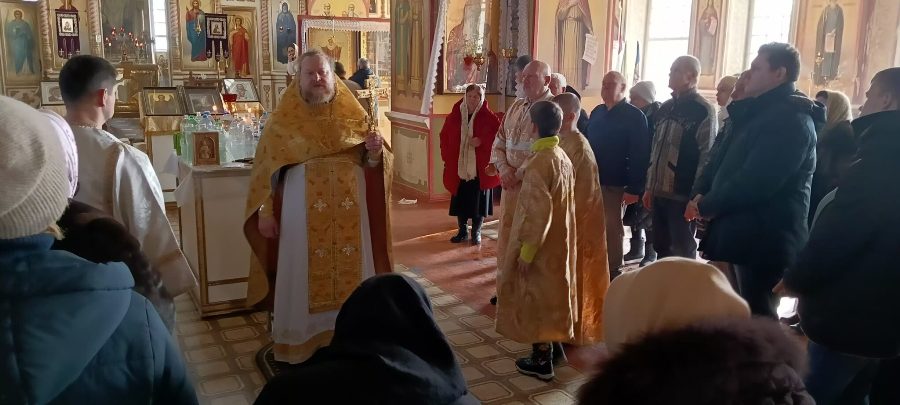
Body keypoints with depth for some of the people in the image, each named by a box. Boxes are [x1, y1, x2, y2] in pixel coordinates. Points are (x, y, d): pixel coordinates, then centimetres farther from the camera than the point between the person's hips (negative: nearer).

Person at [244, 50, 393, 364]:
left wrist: (374, 152, -16)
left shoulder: (354, 115, 6)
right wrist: (265, 211, -8)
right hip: (302, 211, -1)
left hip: (349, 212, 2)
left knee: (350, 271, 7)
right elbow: (266, 167, -1)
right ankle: (300, 342, 18)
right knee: (303, 274, 5)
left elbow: (371, 164, 7)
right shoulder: (284, 119, 2)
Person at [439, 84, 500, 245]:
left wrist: (482, 141, -18)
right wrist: (447, 157, 4)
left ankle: (476, 232, 19)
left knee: (478, 200, 4)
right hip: (458, 165, 3)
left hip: (480, 167, -2)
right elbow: (444, 137, 11)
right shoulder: (454, 115, 3)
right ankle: (462, 231, 23)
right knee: (460, 200, 9)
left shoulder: (488, 116, -5)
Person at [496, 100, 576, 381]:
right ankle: (554, 345, 33)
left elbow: (539, 211, -25)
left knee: (538, 299, 3)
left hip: (541, 244, -9)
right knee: (551, 295, 20)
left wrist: (526, 250, -18)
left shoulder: (539, 162, -23)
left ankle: (542, 361, 13)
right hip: (559, 240, 9)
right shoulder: (563, 157, 4)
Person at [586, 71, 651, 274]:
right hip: (592, 181, 6)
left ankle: (612, 270, 13)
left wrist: (634, 189, -19)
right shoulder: (597, 112, 13)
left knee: (612, 228, 2)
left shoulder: (634, 116, -8)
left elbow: (639, 155, -14)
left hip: (615, 184, -6)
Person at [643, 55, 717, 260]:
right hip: (660, 192, 7)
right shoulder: (665, 108, 14)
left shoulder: (703, 110, -8)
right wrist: (649, 187, 15)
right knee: (662, 248, 13)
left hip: (683, 194, -7)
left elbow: (707, 156, -12)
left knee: (683, 252, 1)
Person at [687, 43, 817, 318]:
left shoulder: (790, 119, -16)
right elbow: (731, 165, 17)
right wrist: (708, 201, 1)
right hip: (751, 235, 10)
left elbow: (755, 182, -25)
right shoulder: (764, 113, 18)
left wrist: (706, 205, -12)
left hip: (764, 239, -10)